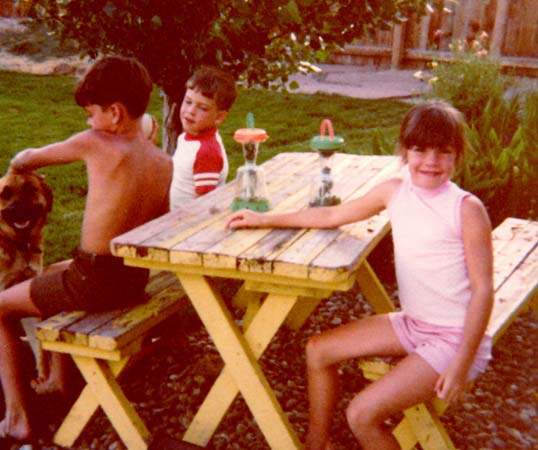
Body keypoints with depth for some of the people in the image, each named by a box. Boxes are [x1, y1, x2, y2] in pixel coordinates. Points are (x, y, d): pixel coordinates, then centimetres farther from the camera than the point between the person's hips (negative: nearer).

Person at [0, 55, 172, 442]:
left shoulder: (94, 144, -15)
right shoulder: (165, 163, 0)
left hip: (93, 281, -7)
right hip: (137, 281, 7)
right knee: (52, 273, 35)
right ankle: (59, 379, 43)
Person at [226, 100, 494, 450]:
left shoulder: (466, 209, -18)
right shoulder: (394, 191, -1)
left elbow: (483, 289, -16)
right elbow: (332, 216, 9)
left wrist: (462, 364, -19)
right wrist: (265, 220, 10)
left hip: (456, 338, -7)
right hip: (413, 324, 7)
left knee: (363, 415, -18)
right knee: (318, 351, 9)